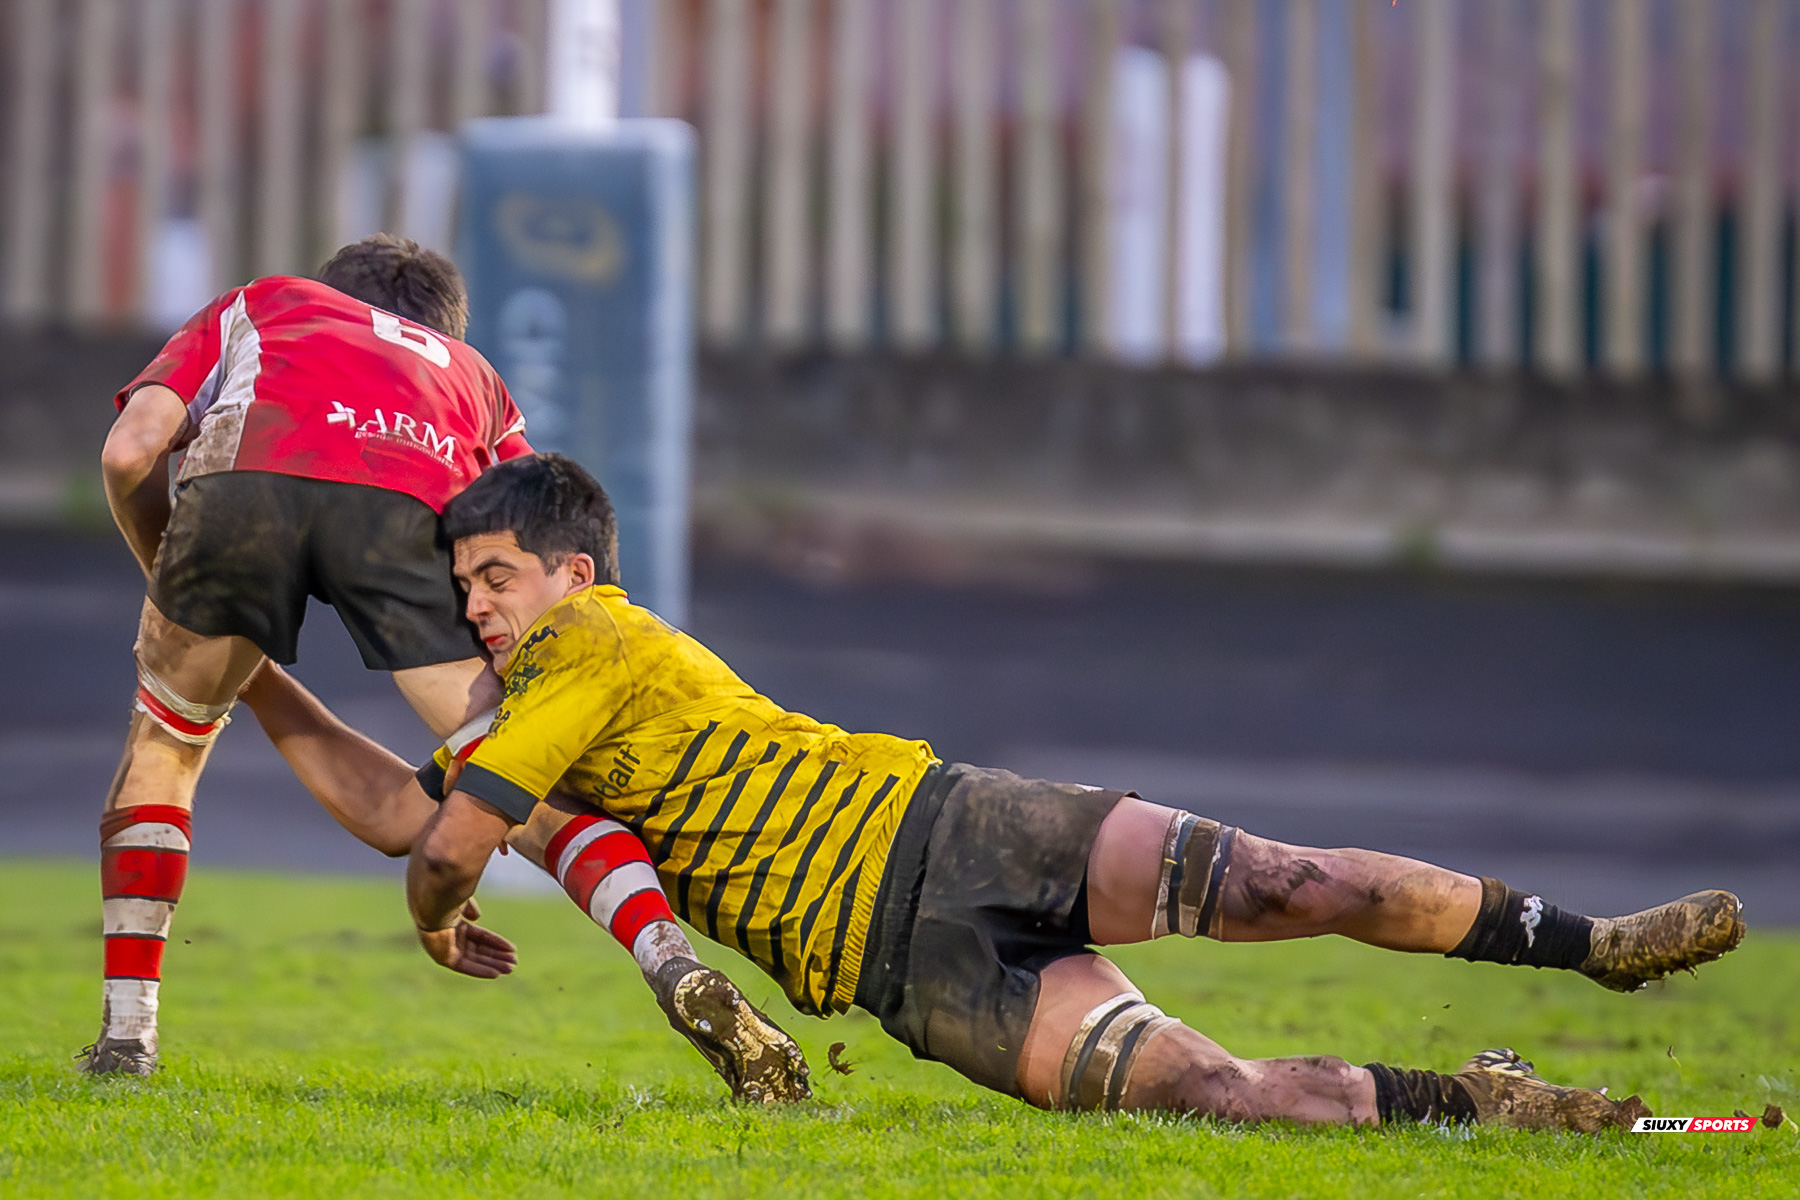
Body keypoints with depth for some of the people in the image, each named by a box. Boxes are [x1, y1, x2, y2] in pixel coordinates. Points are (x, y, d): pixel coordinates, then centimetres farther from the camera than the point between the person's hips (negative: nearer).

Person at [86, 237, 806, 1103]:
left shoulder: (256, 306, 41)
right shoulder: (471, 376, 44)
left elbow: (130, 450, 21)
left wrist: (163, 581, 39)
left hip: (244, 474, 0)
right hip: (411, 505, 1)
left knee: (161, 754, 24)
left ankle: (126, 1034, 18)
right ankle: (679, 973, -16)